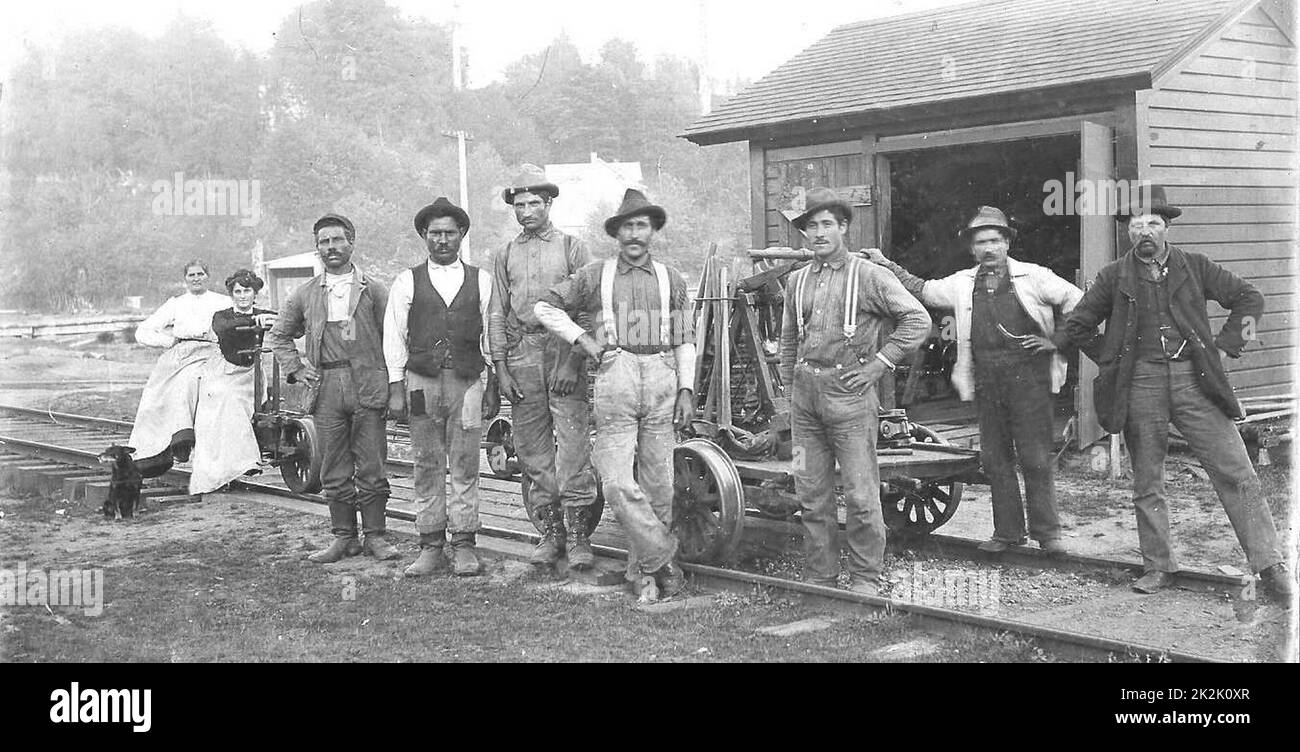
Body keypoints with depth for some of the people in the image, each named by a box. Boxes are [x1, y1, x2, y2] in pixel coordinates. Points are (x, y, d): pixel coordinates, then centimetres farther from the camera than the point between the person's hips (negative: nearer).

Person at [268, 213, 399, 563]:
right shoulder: (306, 294, 11)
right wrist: (296, 370, 9)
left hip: (368, 386, -2)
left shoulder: (374, 290, 5)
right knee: (334, 472, 5)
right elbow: (279, 335, 21)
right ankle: (343, 537, 14)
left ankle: (375, 536, 9)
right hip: (326, 389, 2)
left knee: (371, 467, 0)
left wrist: (391, 383, -4)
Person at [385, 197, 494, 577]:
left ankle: (464, 546, 7)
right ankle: (431, 546, 9)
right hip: (421, 381, 0)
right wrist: (396, 387, 0)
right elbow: (394, 336, 6)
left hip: (468, 382, 0)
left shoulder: (481, 281, 10)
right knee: (427, 467, 3)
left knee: (465, 467, 1)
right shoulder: (407, 281, 8)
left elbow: (491, 334, 9)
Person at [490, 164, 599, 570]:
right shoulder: (505, 255, 14)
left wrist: (574, 359, -11)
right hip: (521, 352, 4)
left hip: (565, 350, -3)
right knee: (532, 445, 4)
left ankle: (577, 535, -4)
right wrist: (501, 368, 4)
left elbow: (588, 310, -1)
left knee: (572, 442, -9)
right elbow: (497, 315, 13)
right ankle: (551, 532, 12)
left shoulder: (572, 248, 4)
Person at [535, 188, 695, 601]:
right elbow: (545, 307, 11)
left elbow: (685, 340, 13)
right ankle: (662, 557, -1)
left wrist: (686, 390, 5)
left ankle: (643, 569, 14)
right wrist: (584, 341, 3)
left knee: (657, 483, 3)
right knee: (618, 483, -11)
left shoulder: (671, 280, 13)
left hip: (661, 379, 2)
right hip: (614, 378, -1)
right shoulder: (595, 275, 8)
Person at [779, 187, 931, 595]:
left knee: (861, 494, -4)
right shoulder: (797, 281, 14)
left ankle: (865, 579, 7)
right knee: (811, 494, 8)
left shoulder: (869, 276, -2)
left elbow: (918, 321, -5)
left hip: (849, 392, -5)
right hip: (804, 393, 5)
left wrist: (877, 364, -8)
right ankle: (818, 577, 17)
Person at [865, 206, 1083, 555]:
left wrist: (1056, 341, -1)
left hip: (1029, 378, -4)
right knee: (995, 459, 7)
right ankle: (1007, 531, 17)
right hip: (986, 381, 4)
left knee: (1035, 458, -4)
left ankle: (1047, 532, 5)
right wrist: (887, 266, 9)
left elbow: (1077, 302, 4)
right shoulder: (962, 283, 12)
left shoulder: (1034, 277, 2)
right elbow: (921, 290, 16)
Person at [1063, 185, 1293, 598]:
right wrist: (1112, 359, 6)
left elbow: (1249, 297, 13)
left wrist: (1224, 345, 5)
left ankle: (1271, 565, 1)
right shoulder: (1114, 277, 5)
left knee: (1236, 472, -4)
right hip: (1140, 386, 0)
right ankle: (1157, 567, 17)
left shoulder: (1194, 266, 7)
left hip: (1193, 379, 0)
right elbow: (1077, 326, 13)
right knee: (1146, 483, 6)